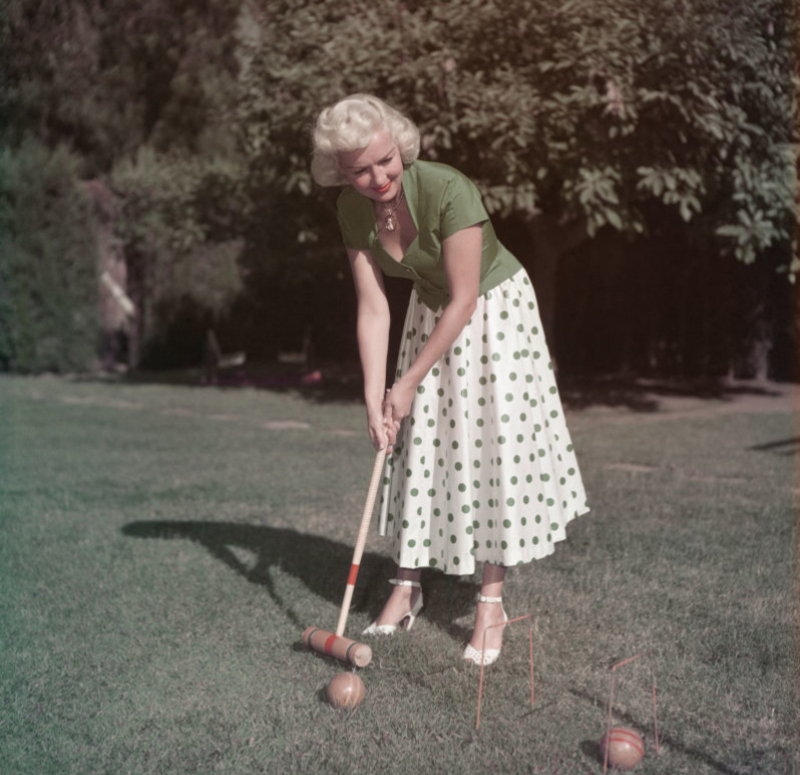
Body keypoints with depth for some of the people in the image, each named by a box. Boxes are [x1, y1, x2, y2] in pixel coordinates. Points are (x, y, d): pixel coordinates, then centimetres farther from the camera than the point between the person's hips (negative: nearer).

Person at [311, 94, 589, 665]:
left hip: (495, 309, -5)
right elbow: (373, 308, -12)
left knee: (493, 446, -9)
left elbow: (464, 301, -27)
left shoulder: (447, 191, -32)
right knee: (417, 447, 5)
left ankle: (492, 602, 0)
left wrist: (409, 382, -22)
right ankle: (408, 588, 17)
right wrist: (374, 397, -20)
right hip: (430, 313, 5)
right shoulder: (353, 210, -14)